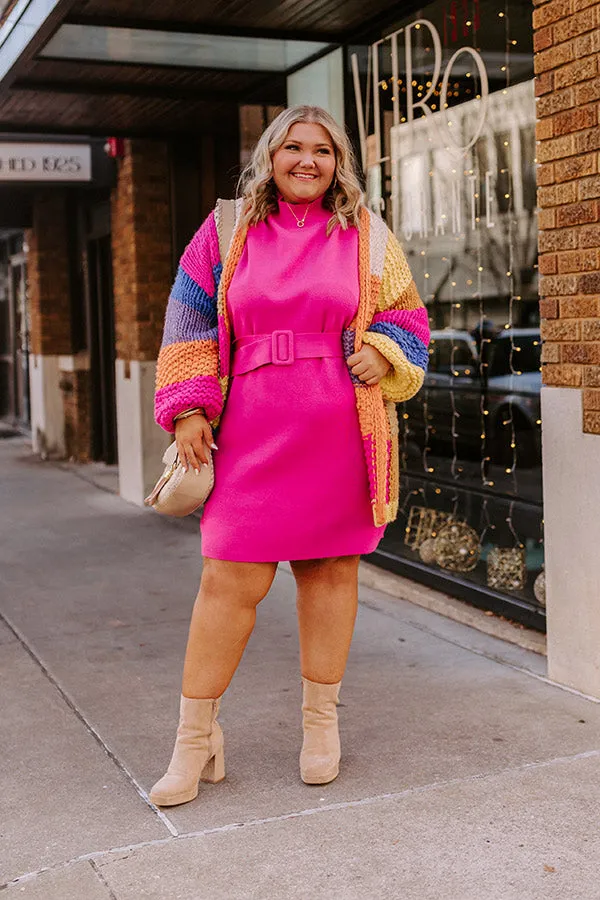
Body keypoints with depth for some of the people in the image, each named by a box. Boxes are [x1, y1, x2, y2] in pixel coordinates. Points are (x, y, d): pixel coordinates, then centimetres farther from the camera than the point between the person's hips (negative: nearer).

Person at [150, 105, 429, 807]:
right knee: (231, 578, -4)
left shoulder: (366, 235, 12)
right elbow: (190, 320, 9)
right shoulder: (228, 229, 11)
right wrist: (189, 408, 0)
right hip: (251, 431, -1)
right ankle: (196, 736, 9)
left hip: (338, 432, 1)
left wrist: (382, 354, -7)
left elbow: (408, 318, 15)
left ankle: (320, 720, 25)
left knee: (331, 568, 8)